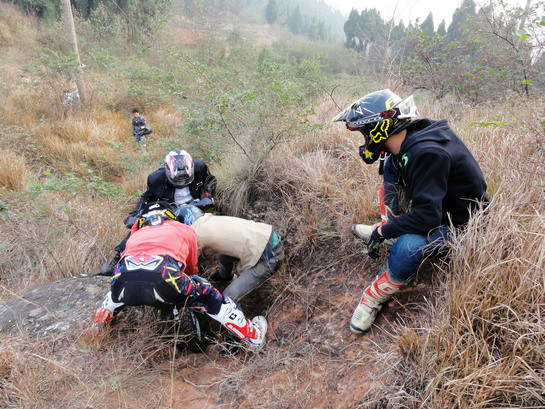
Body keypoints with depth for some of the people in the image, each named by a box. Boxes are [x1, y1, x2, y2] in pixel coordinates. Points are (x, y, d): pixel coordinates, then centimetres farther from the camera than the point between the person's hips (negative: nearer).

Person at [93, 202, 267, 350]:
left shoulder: (136, 234, 37)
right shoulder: (185, 229, 31)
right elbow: (192, 268, 42)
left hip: (124, 279, 4)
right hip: (162, 279, -3)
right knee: (210, 296, 18)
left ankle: (97, 327, 58)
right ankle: (254, 336, 27)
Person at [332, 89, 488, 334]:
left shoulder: (426, 153, -33)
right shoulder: (407, 144, -6)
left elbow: (427, 216, -37)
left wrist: (382, 233, -24)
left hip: (459, 222, -9)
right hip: (435, 205, 9)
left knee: (408, 245, -37)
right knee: (391, 164, 8)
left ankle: (373, 298, -13)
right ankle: (388, 226, 12)